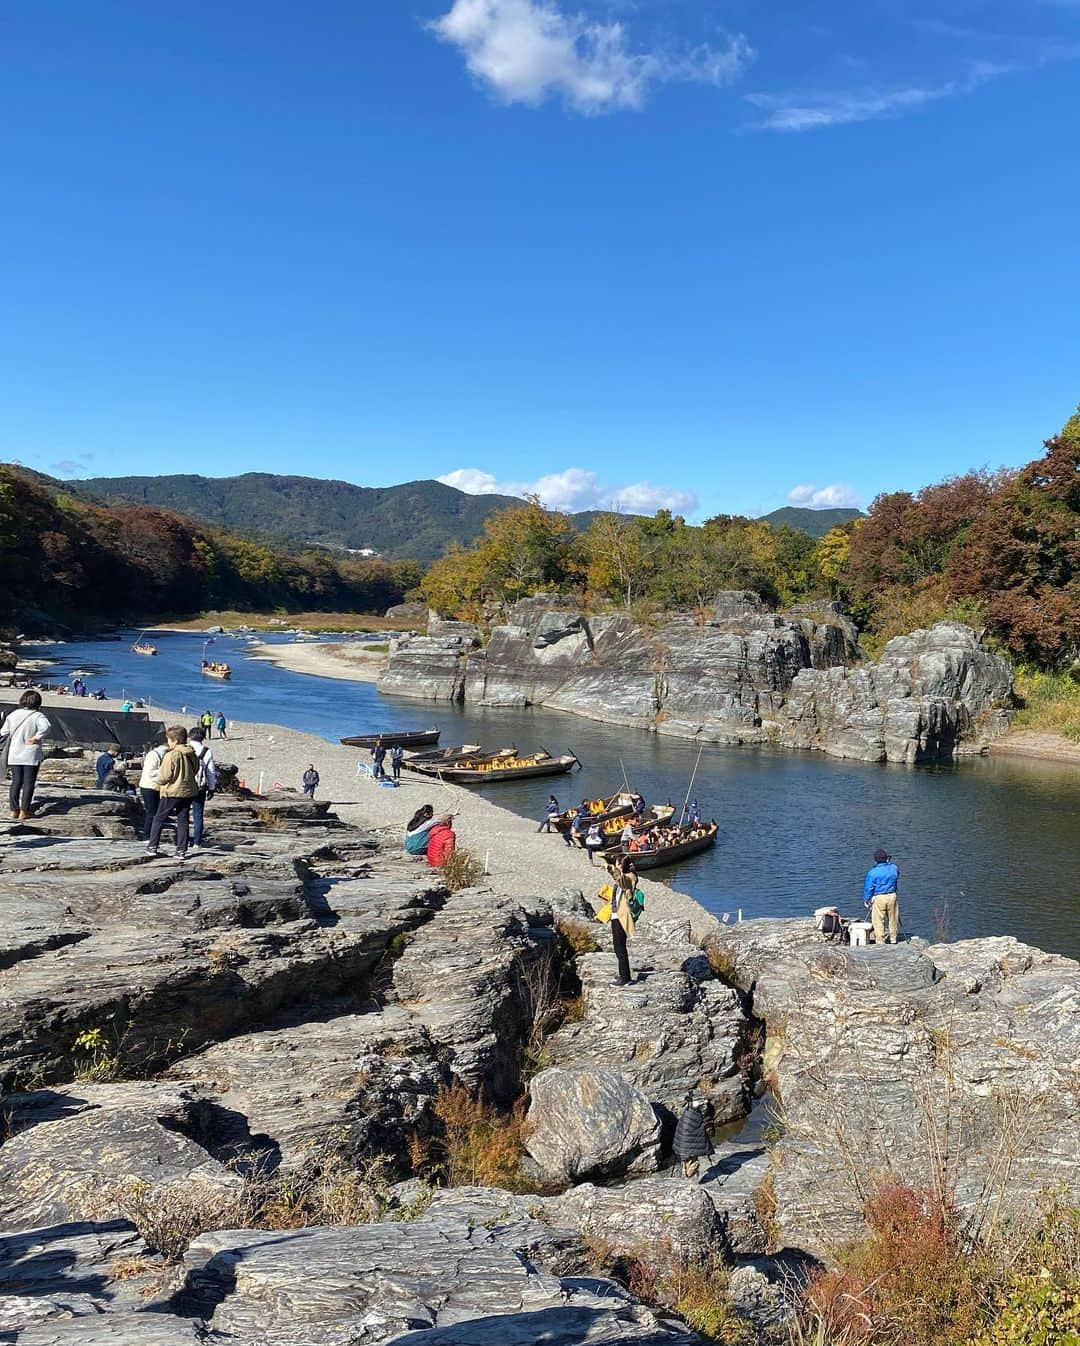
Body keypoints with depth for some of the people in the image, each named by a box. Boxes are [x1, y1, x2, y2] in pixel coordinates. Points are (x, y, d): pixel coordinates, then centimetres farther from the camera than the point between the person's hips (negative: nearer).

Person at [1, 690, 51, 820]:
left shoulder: (13, 715, 3)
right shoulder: (37, 716, -11)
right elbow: (45, 727, -31)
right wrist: (35, 738, -18)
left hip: (14, 755, 4)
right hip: (31, 756, -4)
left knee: (16, 782, 13)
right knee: (28, 783, 3)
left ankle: (14, 810, 14)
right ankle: (24, 811, 2)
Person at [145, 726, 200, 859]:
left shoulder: (171, 755, -17)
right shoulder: (192, 755, 3)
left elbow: (164, 777, -16)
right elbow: (195, 771, 14)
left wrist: (159, 783, 4)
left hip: (172, 792, -6)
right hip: (188, 791, 6)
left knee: (159, 819, 10)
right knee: (183, 820, 9)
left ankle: (152, 847, 14)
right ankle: (181, 850, 7)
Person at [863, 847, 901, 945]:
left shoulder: (873, 872, -13)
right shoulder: (894, 868, -1)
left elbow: (868, 887, -7)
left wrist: (866, 899, 6)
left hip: (878, 898, -4)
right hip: (892, 896, 4)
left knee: (878, 921, 3)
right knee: (892, 919, 17)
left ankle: (880, 941, 5)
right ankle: (893, 939, 29)